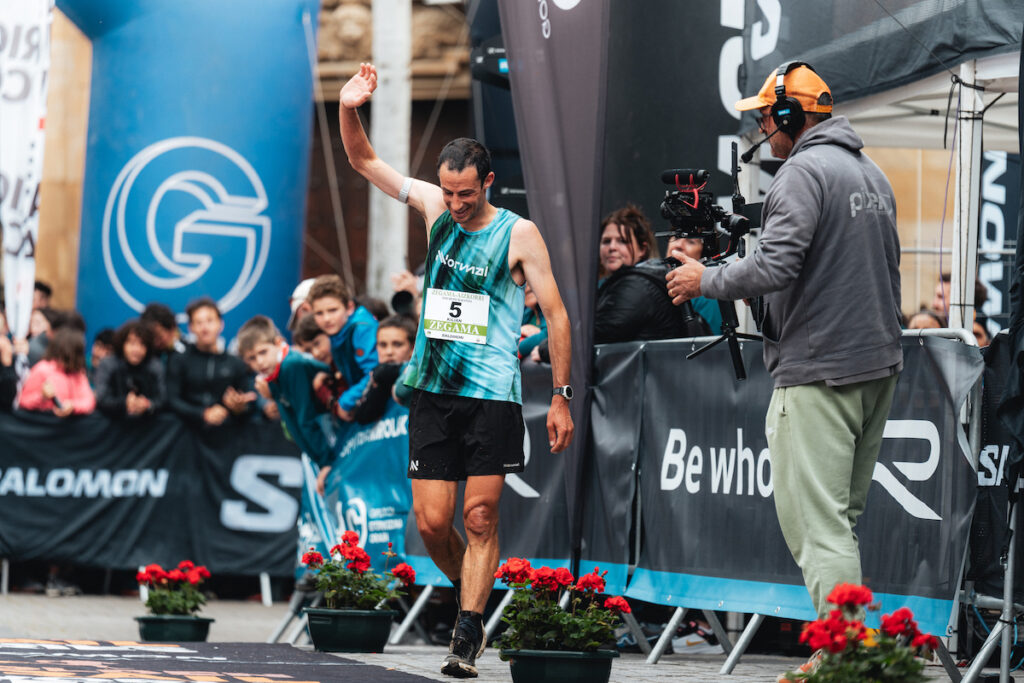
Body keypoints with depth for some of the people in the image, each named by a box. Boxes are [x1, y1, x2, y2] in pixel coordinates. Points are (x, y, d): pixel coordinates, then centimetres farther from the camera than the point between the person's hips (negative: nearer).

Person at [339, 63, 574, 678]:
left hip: (493, 395, -4)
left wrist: (561, 397, -5)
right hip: (434, 390, 4)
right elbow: (364, 161, 14)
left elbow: (556, 314, -2)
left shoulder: (518, 233, -5)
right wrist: (349, 110, -6)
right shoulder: (434, 207, 6)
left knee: (480, 518, -7)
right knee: (432, 523, 0)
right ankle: (475, 601, 24)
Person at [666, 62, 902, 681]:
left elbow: (774, 266, -21)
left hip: (819, 373, -9)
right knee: (844, 518, 15)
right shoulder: (872, 174, 17)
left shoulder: (804, 172, -12)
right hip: (880, 364, 9)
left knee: (816, 522, -9)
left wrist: (705, 280, -6)